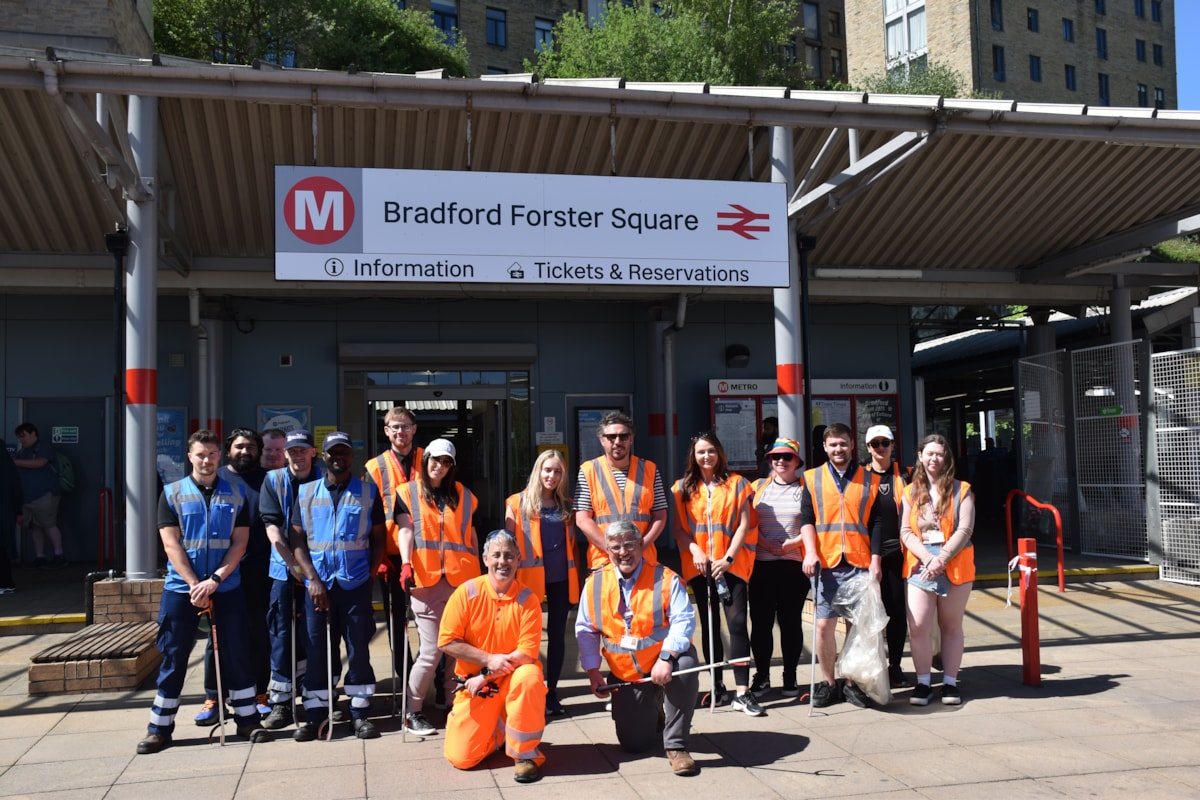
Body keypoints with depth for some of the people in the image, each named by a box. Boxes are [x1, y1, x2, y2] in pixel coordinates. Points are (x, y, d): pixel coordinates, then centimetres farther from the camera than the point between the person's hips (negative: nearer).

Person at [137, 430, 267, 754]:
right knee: (173, 658, 4)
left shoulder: (236, 494, 5)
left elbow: (239, 542, -1)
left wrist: (214, 580, -13)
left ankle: (247, 719, 16)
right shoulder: (172, 493, 2)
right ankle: (160, 727, 14)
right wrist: (196, 585, -14)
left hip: (226, 588, 1)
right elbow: (172, 545, -5)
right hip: (181, 587, -1)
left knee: (236, 654, 5)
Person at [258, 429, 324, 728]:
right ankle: (281, 703, 7)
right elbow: (272, 525, -3)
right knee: (281, 634, 1)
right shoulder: (273, 481, 4)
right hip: (284, 568, 1)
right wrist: (294, 564, -11)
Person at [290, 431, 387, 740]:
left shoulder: (368, 492, 6)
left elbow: (378, 539, 7)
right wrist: (313, 579, -7)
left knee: (359, 649, 3)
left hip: (356, 584, -1)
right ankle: (315, 714, 14)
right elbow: (298, 541, 5)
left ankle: (361, 713, 12)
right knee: (316, 649, 5)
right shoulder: (306, 492, 9)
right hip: (318, 584, 1)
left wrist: (370, 573, -6)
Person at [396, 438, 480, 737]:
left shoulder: (463, 495, 14)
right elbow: (405, 531, -6)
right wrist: (406, 564, -22)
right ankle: (412, 711, 8)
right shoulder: (408, 492, 6)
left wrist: (478, 574, 14)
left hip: (461, 581, 3)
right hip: (426, 581, -3)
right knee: (431, 651, -6)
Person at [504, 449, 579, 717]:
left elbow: (571, 542, 14)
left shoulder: (567, 505, 10)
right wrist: (511, 576, -5)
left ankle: (551, 693, 17)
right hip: (530, 577, -3)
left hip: (561, 578, 4)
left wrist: (575, 574, 8)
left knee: (557, 634, 8)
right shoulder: (518, 503, -1)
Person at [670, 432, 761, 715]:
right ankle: (717, 686, 19)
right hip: (699, 564, 2)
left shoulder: (736, 484, 5)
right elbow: (678, 528, 4)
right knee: (709, 625, 9)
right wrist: (694, 549, -13)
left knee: (737, 622, -11)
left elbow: (743, 524, -1)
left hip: (732, 563, -2)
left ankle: (742, 692, -10)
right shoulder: (683, 488, 8)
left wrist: (728, 558, -11)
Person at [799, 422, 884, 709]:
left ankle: (853, 683, 15)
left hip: (859, 564, 0)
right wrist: (810, 552, -9)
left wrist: (875, 560, 0)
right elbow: (806, 519, 4)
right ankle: (827, 683, 11)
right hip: (826, 564, 0)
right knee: (824, 624, -2)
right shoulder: (812, 478, 9)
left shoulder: (869, 480, 9)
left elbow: (876, 523, 7)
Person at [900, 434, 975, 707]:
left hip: (955, 566, -1)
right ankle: (922, 683, 5)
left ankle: (950, 683, 16)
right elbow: (905, 531, 1)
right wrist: (928, 558, -13)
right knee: (918, 627, -7)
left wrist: (941, 559, -14)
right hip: (920, 566, 1)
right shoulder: (911, 492, 8)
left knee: (951, 627, 8)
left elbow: (964, 529, -5)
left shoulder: (961, 490, 3)